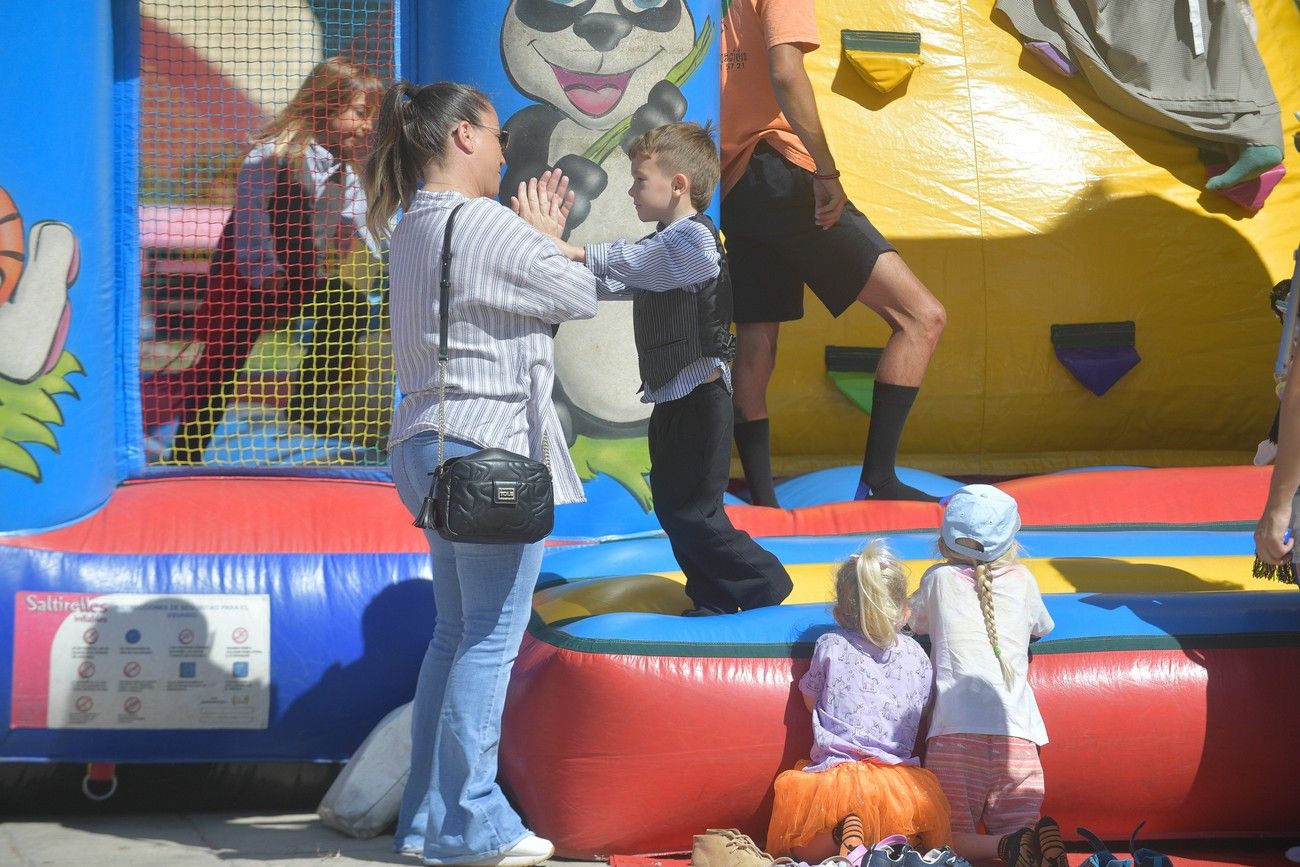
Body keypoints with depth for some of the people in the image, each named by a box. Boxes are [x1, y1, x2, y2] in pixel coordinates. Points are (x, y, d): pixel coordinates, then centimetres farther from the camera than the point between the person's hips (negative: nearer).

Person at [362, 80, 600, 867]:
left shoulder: (413, 230, 15)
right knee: (491, 641, -4)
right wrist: (551, 237, 9)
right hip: (489, 447, -10)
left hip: (429, 446, 10)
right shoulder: (485, 225, -14)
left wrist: (541, 236, 15)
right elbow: (582, 295, -7)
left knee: (456, 636, 15)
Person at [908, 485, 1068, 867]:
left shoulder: (939, 579, 13)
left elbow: (915, 621, 33)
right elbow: (1042, 627, 36)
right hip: (1017, 731, 2)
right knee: (1018, 831, 2)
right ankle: (1041, 836, -32)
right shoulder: (1021, 579, 17)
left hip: (956, 731, -2)